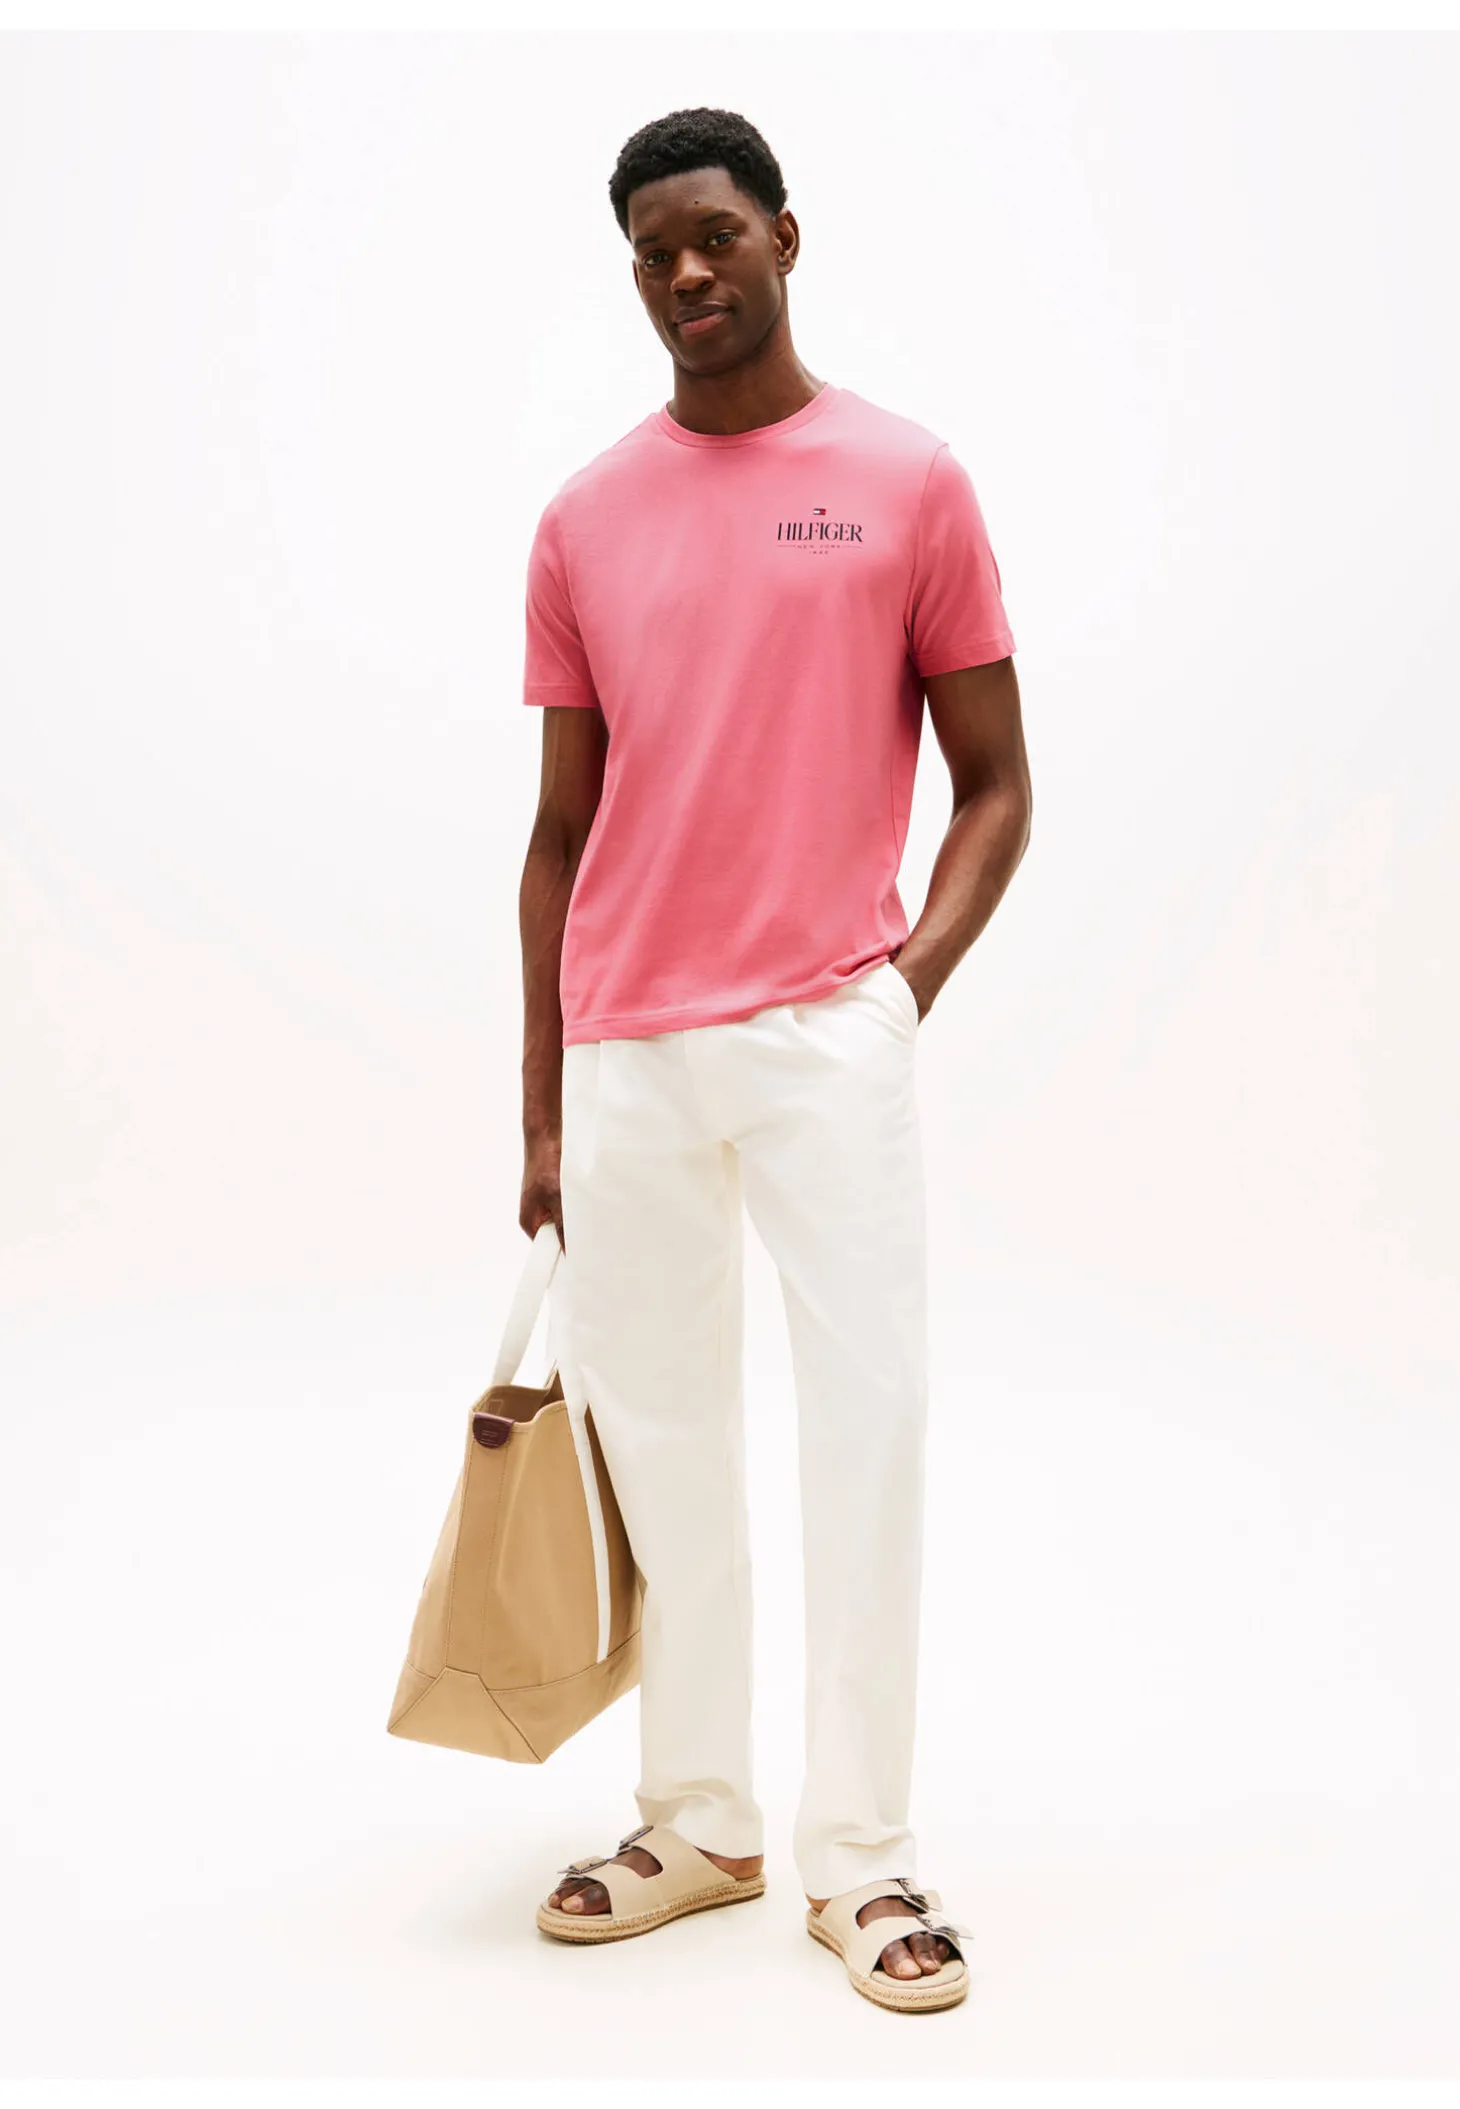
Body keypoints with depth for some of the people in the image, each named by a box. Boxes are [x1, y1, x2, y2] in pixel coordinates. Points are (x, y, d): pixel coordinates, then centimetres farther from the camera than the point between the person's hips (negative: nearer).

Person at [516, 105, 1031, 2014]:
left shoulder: (909, 482, 3)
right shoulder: (585, 521, 10)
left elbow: (996, 781, 6)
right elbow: (563, 831, 12)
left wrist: (912, 973, -9)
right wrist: (542, 1113, 10)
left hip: (829, 1034, -2)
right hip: (626, 1050, 3)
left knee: (871, 1419, -3)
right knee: (661, 1440, 10)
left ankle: (861, 1855, 12)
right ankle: (696, 1822, 25)